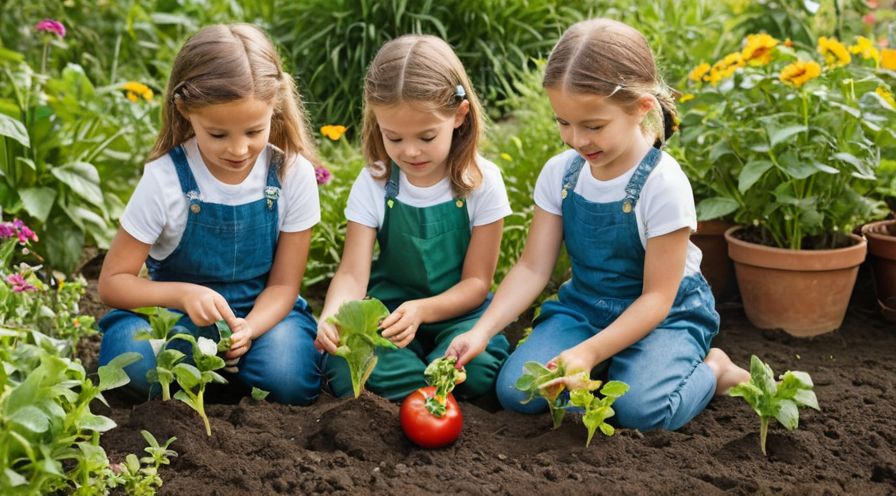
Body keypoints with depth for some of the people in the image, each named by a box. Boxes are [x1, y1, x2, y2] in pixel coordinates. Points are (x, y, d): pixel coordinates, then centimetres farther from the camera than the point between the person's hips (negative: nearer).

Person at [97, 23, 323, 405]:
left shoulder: (293, 173, -12)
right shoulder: (165, 179, -17)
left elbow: (283, 284, -5)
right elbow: (112, 283, -11)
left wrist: (249, 328, -27)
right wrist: (182, 293, -30)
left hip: (261, 313, 1)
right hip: (177, 314, -1)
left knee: (288, 380, -30)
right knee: (132, 354, -33)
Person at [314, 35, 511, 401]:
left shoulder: (481, 182, -9)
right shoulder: (373, 184, -5)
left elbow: (477, 281, -7)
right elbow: (352, 273, -11)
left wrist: (422, 310, -27)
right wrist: (332, 317, -35)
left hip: (457, 311, -1)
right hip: (390, 310, 1)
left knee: (477, 368, -33)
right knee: (343, 371, -28)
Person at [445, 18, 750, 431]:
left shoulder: (662, 184, -22)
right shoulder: (560, 173, -6)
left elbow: (656, 297, -20)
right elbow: (533, 267, -6)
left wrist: (589, 352, -32)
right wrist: (482, 330, -21)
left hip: (663, 315, -5)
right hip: (584, 306, 5)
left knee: (642, 408, -31)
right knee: (514, 389, -16)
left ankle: (714, 370, 1)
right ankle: (610, 366, 7)